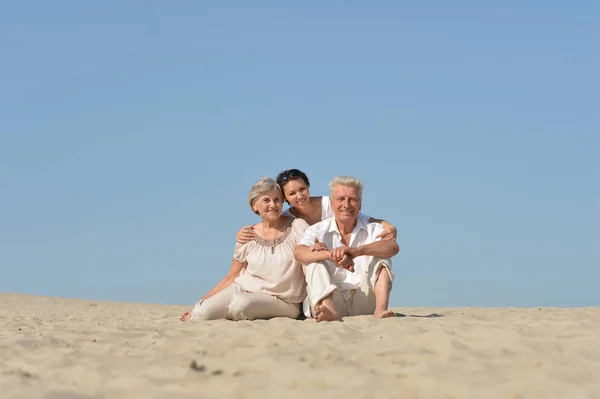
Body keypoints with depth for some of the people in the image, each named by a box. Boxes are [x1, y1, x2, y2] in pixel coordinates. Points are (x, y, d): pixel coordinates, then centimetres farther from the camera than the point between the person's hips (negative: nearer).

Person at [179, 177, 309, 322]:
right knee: (201, 313, -22)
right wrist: (203, 301, 1)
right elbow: (231, 278, 10)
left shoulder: (297, 227, -4)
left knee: (241, 302, -33)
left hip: (282, 302, -3)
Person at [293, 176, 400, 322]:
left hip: (364, 303, 0)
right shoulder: (318, 230, 6)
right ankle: (328, 309, -48)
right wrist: (331, 255, -37)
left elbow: (393, 247, -17)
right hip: (332, 300, 0)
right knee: (314, 262, -20)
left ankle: (380, 309, -36)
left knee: (381, 258, -13)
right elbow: (299, 253, -16)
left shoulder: (373, 230, 7)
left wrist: (356, 251, -35)